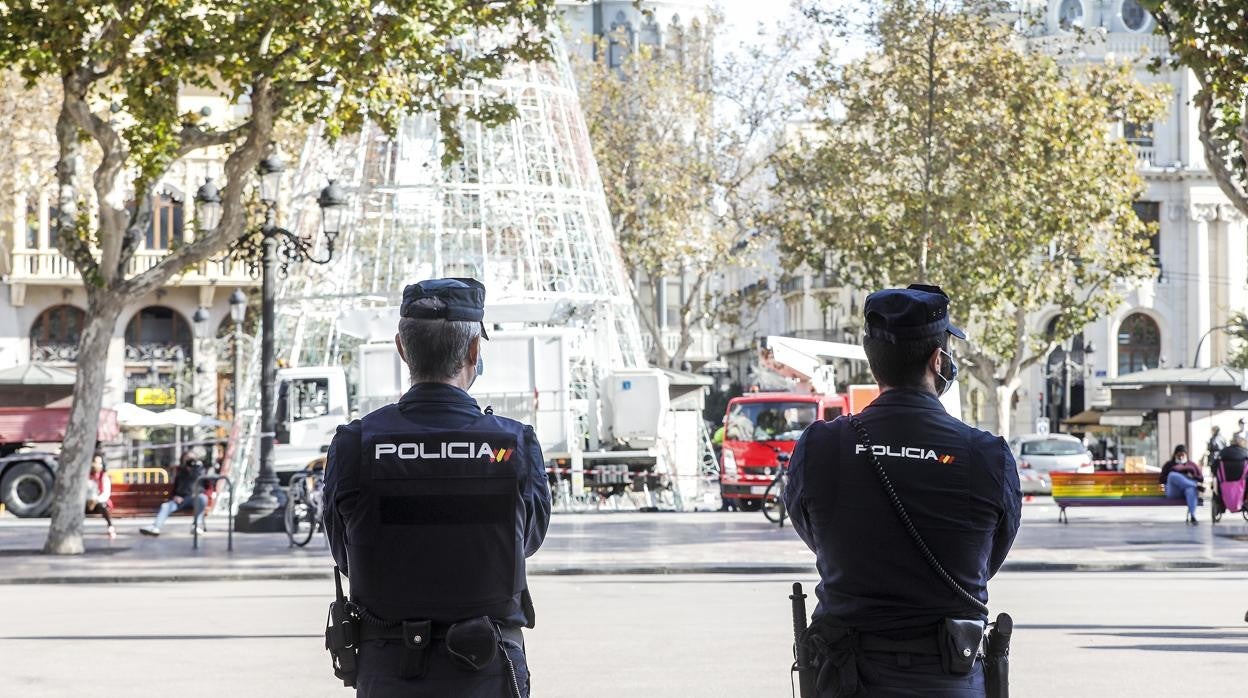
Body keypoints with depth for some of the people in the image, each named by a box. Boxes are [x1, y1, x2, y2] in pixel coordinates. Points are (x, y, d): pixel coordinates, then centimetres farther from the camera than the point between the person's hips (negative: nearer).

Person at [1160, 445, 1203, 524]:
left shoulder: (1192, 465, 28)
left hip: (1189, 488, 0)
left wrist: (1193, 477, -2)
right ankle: (1195, 486, -38)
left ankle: (1192, 516, -62)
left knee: (1191, 489, -42)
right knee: (1173, 475, -34)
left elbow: (1201, 479, 19)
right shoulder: (1169, 464, 26)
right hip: (1174, 492, 0)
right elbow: (1162, 480, 14)